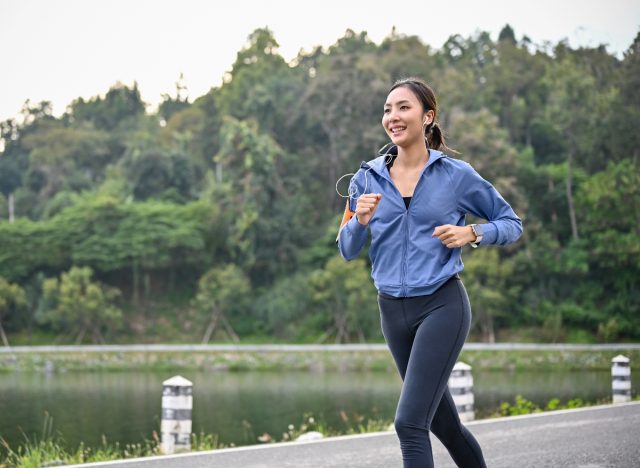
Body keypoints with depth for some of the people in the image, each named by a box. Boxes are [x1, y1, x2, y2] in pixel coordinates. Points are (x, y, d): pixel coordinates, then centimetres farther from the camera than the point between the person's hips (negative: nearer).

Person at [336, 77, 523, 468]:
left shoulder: (457, 175, -3)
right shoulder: (368, 177, 5)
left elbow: (512, 224, 7)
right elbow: (348, 251, 7)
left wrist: (471, 234, -11)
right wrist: (360, 220, -13)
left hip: (442, 305, -5)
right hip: (393, 311, 5)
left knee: (410, 421, -16)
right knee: (444, 424, 17)